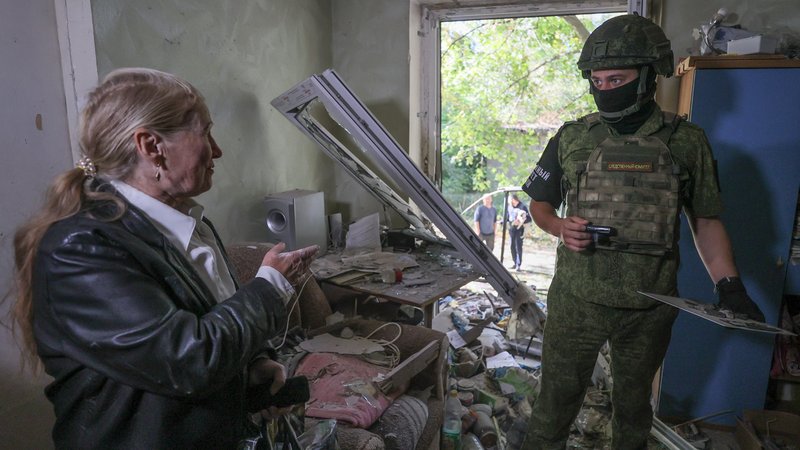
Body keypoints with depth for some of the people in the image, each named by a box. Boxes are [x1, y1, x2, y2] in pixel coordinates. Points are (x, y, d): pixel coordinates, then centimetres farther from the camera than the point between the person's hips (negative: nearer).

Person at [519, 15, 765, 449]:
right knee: (557, 397, 11)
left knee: (633, 400, 21)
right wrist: (560, 227, -14)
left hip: (649, 307, 1)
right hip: (576, 299, 0)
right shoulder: (572, 137, -1)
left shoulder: (687, 142, -1)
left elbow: (706, 221, 5)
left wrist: (730, 286, -6)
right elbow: (540, 204, 7)